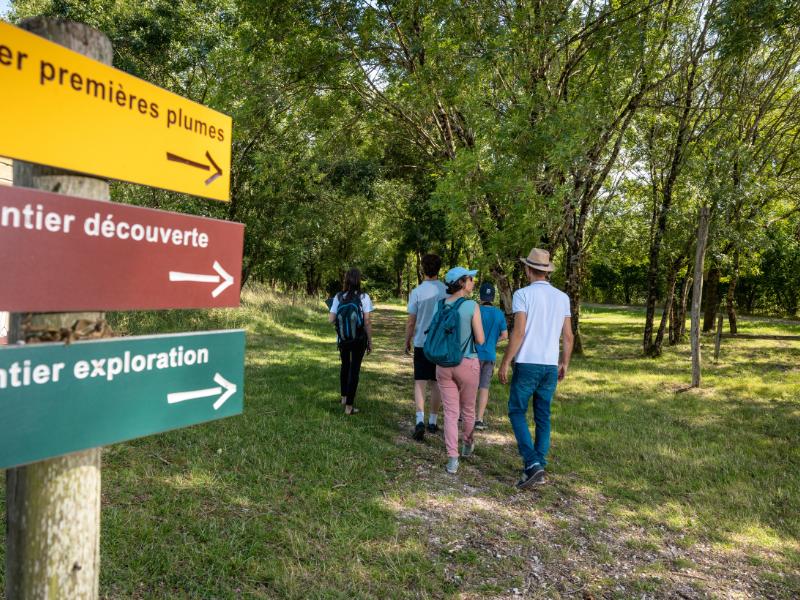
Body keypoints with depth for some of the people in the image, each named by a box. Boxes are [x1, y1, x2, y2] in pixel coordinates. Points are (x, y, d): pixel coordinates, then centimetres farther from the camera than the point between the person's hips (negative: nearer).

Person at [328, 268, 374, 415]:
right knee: (354, 369, 5)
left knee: (345, 366, 24)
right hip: (359, 339, -3)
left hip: (343, 338, 3)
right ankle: (349, 406, 8)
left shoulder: (338, 297, -4)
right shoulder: (364, 297, -11)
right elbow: (367, 322, -11)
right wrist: (370, 342, -2)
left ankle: (344, 397, 40)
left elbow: (331, 319, -6)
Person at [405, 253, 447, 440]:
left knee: (420, 383, 2)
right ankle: (433, 421, 19)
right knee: (436, 383, 11)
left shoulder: (417, 292, -8)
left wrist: (407, 342, 11)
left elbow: (411, 322, -4)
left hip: (421, 343, -2)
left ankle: (420, 420, -14)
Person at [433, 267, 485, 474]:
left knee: (450, 412, 7)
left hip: (443, 364, 3)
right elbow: (480, 340, -11)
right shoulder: (472, 306, -13)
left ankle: (452, 459, 1)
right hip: (467, 364, -3)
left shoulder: (440, 305, 0)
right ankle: (467, 444, 42)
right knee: (468, 409, 20)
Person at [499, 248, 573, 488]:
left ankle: (532, 463, -7)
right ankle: (538, 467, 17)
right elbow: (568, 336, 8)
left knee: (517, 412, 6)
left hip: (527, 364, -5)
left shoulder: (522, 294, -9)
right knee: (543, 416, 13)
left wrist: (505, 362, -9)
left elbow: (518, 332, -16)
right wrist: (564, 364, 19)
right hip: (551, 365, 5)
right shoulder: (562, 297, 7)